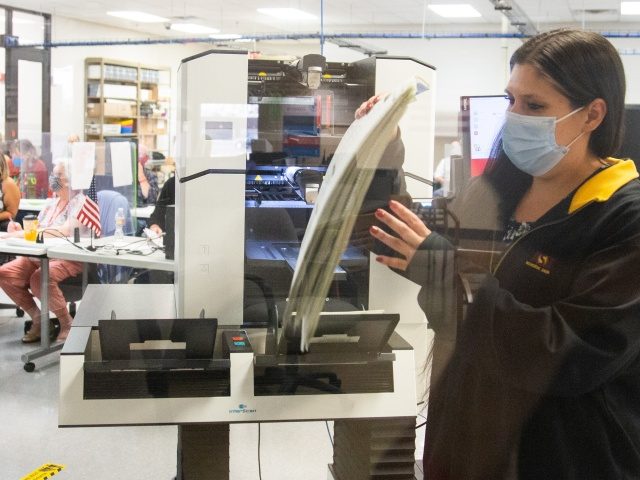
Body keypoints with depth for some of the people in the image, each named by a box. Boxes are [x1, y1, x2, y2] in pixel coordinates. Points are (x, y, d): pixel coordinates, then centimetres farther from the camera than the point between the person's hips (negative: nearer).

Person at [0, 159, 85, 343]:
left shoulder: (80, 202, -8)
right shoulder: (50, 203, 17)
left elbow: (65, 231, -23)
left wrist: (23, 234, -26)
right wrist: (20, 231, -9)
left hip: (70, 258, -8)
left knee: (39, 278, -34)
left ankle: (67, 322, -11)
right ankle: (37, 318, 2)